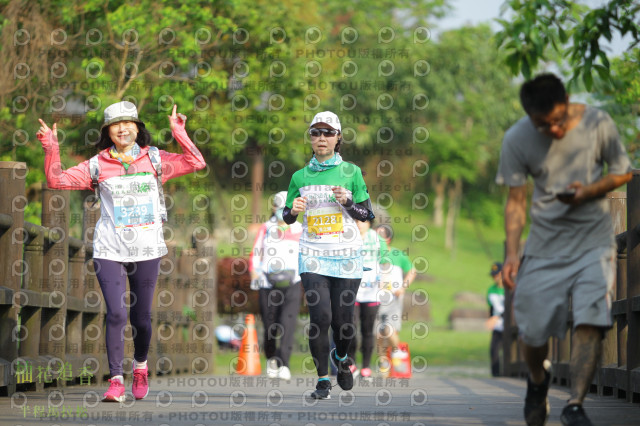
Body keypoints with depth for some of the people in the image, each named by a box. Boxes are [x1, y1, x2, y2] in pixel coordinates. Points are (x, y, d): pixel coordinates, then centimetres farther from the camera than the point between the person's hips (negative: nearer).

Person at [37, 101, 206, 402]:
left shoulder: (154, 160, 6)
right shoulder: (97, 166, 5)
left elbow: (195, 162, -3)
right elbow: (57, 180, 2)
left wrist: (178, 131, -9)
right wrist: (51, 149, -9)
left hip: (147, 250, 1)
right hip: (110, 250, -1)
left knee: (141, 317, 8)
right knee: (116, 314, -14)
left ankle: (140, 366, 36)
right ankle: (116, 381, -8)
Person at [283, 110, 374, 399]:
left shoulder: (351, 172, 4)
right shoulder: (300, 176, 8)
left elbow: (368, 215, 5)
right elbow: (287, 217, 15)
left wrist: (348, 201, -13)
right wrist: (294, 210, -7)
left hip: (346, 256, 0)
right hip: (313, 255, 0)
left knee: (343, 319, 1)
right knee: (320, 316, -13)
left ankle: (340, 358, 35)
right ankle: (323, 379, -1)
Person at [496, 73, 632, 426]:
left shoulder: (597, 123, -9)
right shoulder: (516, 140, -8)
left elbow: (623, 172, 4)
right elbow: (516, 201, -1)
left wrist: (588, 192, -16)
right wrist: (512, 252, -13)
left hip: (594, 241, -1)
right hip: (545, 244, 1)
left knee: (589, 321, -19)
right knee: (532, 332, 3)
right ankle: (538, 379, 36)